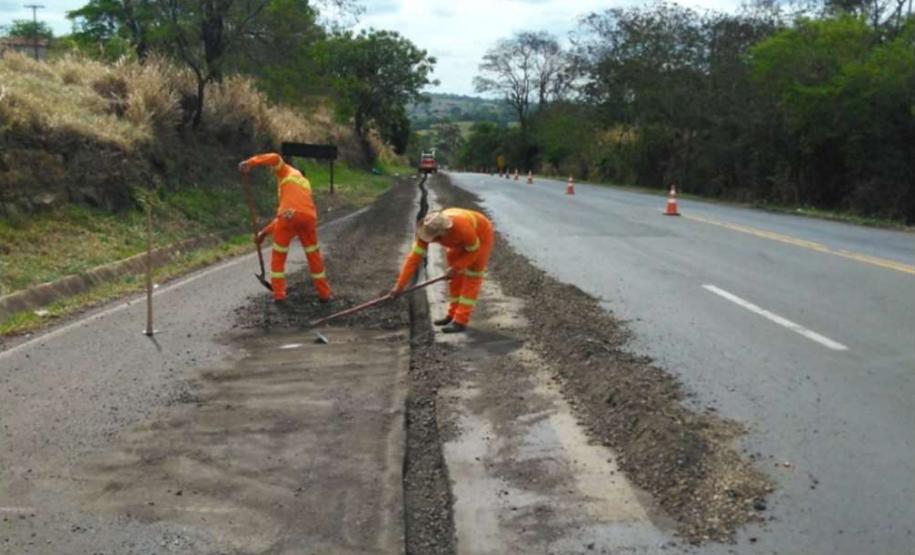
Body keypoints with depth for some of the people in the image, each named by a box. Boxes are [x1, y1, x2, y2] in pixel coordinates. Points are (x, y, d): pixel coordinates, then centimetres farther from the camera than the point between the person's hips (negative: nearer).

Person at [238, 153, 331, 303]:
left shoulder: (288, 172, 24)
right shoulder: (305, 186, 36)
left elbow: (275, 158, 1)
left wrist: (250, 162, 0)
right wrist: (264, 232, 30)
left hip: (290, 216, -4)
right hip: (309, 217, 5)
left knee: (278, 256, 12)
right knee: (314, 256, 20)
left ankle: (279, 294, 12)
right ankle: (324, 293, 23)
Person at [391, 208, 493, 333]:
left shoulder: (462, 227, -44)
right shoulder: (426, 231, -28)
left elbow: (474, 250, -25)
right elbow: (414, 257, -25)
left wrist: (456, 268, -18)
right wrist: (400, 285, -27)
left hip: (481, 235, -6)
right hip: (460, 240, 6)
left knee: (471, 278, -8)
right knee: (455, 277, 7)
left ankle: (460, 321, -9)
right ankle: (454, 314, 19)